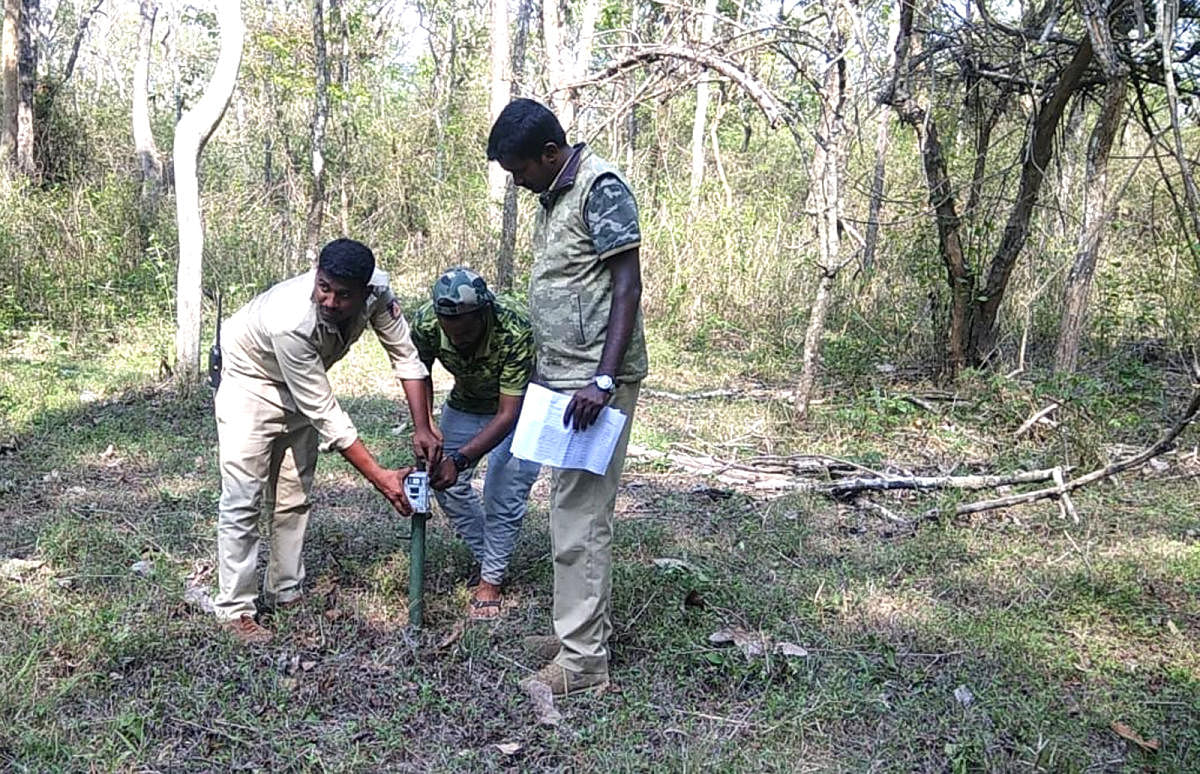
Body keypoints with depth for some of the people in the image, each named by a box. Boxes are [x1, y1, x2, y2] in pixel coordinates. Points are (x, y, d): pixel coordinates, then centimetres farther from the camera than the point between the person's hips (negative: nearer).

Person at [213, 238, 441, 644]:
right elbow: (325, 414, -37)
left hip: (302, 382, 6)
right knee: (244, 498, -11)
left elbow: (405, 355, -14)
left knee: (294, 496, 10)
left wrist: (422, 428, -23)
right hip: (251, 377, -6)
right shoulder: (290, 321, -42)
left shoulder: (376, 290, -28)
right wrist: (380, 477, -36)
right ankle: (235, 610, -2)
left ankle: (288, 594, 21)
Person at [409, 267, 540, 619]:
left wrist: (460, 459, -45)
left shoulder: (515, 329, -41)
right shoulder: (425, 322, -29)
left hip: (520, 405, -4)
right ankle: (489, 559, 21)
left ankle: (491, 580, 6)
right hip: (466, 403, 5)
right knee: (448, 484, 2)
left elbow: (508, 415, -36)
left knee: (504, 492, -11)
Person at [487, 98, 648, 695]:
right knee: (571, 508, 14)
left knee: (580, 516, -6)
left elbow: (627, 288, -17)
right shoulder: (553, 196, 17)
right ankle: (586, 625, 26)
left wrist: (603, 380, -24)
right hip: (563, 378, 10)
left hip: (594, 381, -10)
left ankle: (582, 658, 2)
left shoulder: (601, 188, -11)